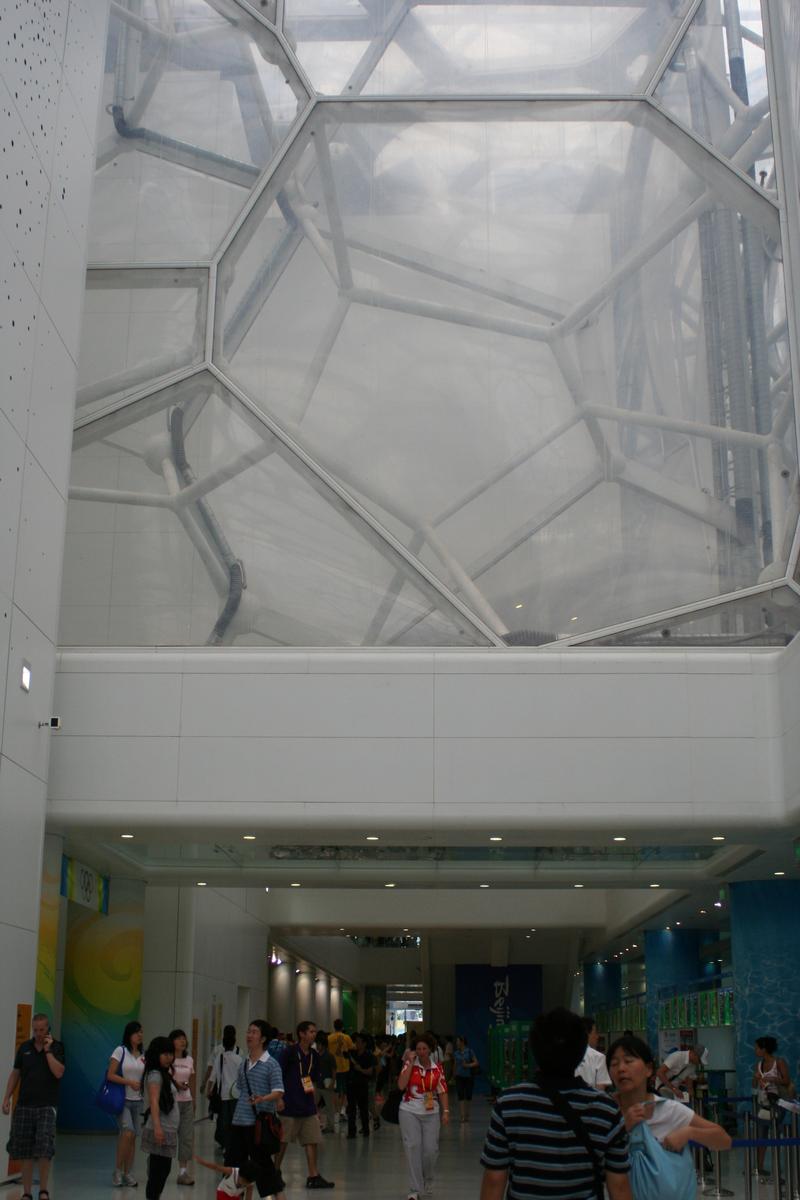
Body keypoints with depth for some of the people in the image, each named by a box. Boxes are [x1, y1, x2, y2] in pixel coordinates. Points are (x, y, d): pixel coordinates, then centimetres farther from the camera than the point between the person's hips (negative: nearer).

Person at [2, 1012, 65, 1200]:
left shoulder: (57, 1047, -1)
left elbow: (58, 1073, -13)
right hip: (24, 1105, 3)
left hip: (47, 1106, -3)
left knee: (44, 1149, -12)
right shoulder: (25, 1047, 9)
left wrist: (48, 1050, -12)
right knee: (25, 1152, 5)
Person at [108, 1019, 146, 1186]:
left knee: (133, 1137, 4)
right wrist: (129, 1082, -18)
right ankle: (118, 1171, -6)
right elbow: (110, 1075, -10)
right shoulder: (120, 1051, -5)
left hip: (137, 1100, 5)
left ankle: (128, 1173, 13)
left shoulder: (143, 1055, 10)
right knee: (127, 1133, -19)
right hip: (122, 1099, -5)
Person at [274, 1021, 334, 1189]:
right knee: (283, 1141, 4)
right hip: (289, 1104, -6)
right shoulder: (290, 1052, -10)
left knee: (312, 1140, 2)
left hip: (308, 1105, 6)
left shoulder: (314, 1055, 9)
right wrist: (280, 1097, -13)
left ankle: (313, 1176, 6)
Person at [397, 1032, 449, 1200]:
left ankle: (427, 1179, 31)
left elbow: (442, 1091, 4)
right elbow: (401, 1085, -16)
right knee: (413, 1147, -8)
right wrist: (410, 1063, -17)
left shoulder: (437, 1068, 2)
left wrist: (446, 1111, -5)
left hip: (431, 1113, 2)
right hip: (410, 1112, -2)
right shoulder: (409, 1064, -4)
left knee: (430, 1148, 0)